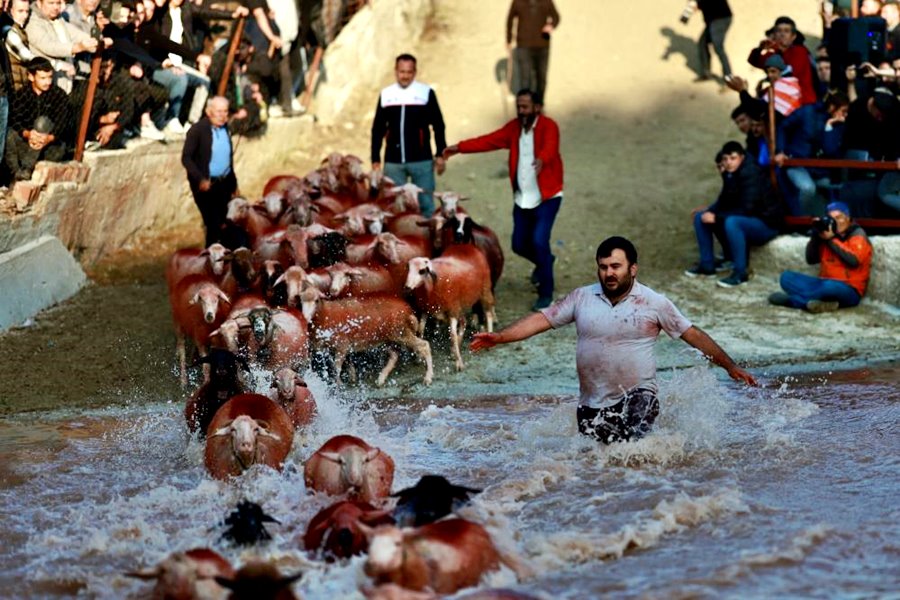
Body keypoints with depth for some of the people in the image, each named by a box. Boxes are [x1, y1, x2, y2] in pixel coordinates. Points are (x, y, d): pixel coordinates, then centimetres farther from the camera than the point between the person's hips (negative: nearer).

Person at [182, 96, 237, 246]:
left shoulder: (225, 128, 8)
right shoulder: (197, 130, -10)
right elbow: (186, 158, -12)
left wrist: (233, 183, 17)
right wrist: (200, 180, -22)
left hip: (224, 183, 6)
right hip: (205, 185, -6)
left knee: (223, 224, 8)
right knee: (213, 224, -8)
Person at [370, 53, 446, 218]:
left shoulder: (426, 93, -1)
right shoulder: (386, 95, 6)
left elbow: (438, 126, 3)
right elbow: (377, 129, 12)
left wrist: (440, 155, -1)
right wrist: (375, 159, 10)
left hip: (421, 161, -2)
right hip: (393, 162, 2)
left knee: (425, 204, 1)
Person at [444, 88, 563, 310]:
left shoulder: (548, 126, -15)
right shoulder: (515, 127, 4)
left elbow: (550, 147, -35)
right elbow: (489, 140, 4)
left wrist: (541, 160, -57)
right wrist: (460, 147, -5)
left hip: (547, 197, -6)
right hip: (522, 198, 6)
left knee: (539, 241, -16)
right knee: (520, 245, 9)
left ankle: (546, 293, 0)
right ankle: (544, 261, 44)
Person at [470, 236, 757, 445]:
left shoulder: (654, 303, -2)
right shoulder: (582, 298, 4)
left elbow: (693, 334, 2)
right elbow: (542, 319, 3)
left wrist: (730, 366, 1)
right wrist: (499, 337, -7)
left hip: (637, 395, -4)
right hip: (592, 404, 4)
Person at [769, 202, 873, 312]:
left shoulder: (858, 235, -1)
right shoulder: (827, 234, 15)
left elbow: (854, 260, -18)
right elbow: (811, 260, 10)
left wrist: (831, 240, -16)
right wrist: (815, 236, -4)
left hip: (849, 291, -6)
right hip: (825, 284, 6)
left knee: (830, 286, -42)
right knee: (787, 277, -12)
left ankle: (789, 299, -25)